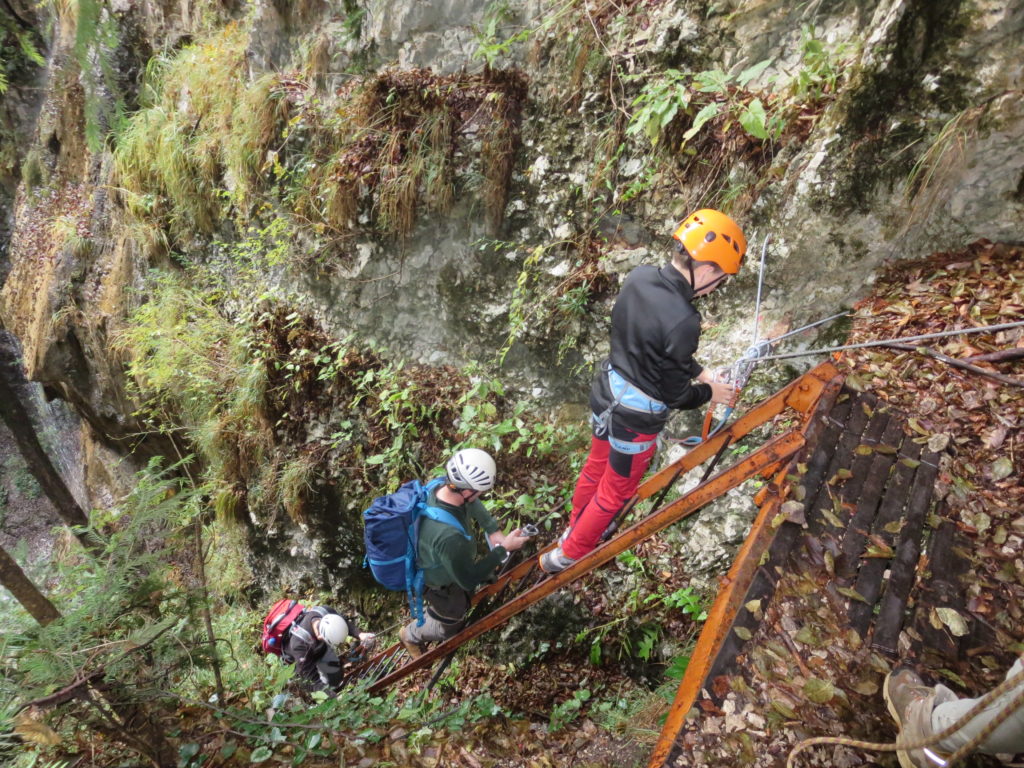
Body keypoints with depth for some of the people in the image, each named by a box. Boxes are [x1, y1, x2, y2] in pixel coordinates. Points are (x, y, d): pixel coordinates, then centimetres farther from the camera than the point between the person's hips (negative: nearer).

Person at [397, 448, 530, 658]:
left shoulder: (442, 485, -27)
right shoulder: (449, 536, -49)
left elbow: (473, 504, -2)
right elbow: (469, 579, -31)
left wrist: (493, 530, -10)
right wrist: (503, 549, -27)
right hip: (440, 582, -6)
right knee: (450, 625, 25)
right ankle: (411, 635, 50)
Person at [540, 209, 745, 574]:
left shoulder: (640, 277, -9)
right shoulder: (683, 321, -32)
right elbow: (677, 395, -19)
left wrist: (699, 372, 7)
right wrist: (711, 393, 0)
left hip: (605, 393, 7)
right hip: (636, 417, -7)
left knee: (595, 466, 30)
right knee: (614, 492, 18)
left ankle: (575, 529, 55)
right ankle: (566, 556, 37)